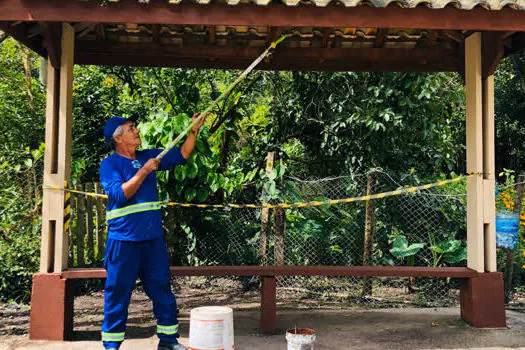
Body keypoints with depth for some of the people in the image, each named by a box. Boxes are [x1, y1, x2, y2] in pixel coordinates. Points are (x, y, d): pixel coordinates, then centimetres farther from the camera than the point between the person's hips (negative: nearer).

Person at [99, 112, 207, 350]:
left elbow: (182, 155, 12)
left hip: (153, 239, 6)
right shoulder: (109, 164, -5)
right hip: (124, 240, -5)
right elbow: (120, 194, -19)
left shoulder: (148, 156, 11)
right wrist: (144, 171, -18)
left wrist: (194, 131, 0)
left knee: (162, 291, 11)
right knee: (118, 295, 3)